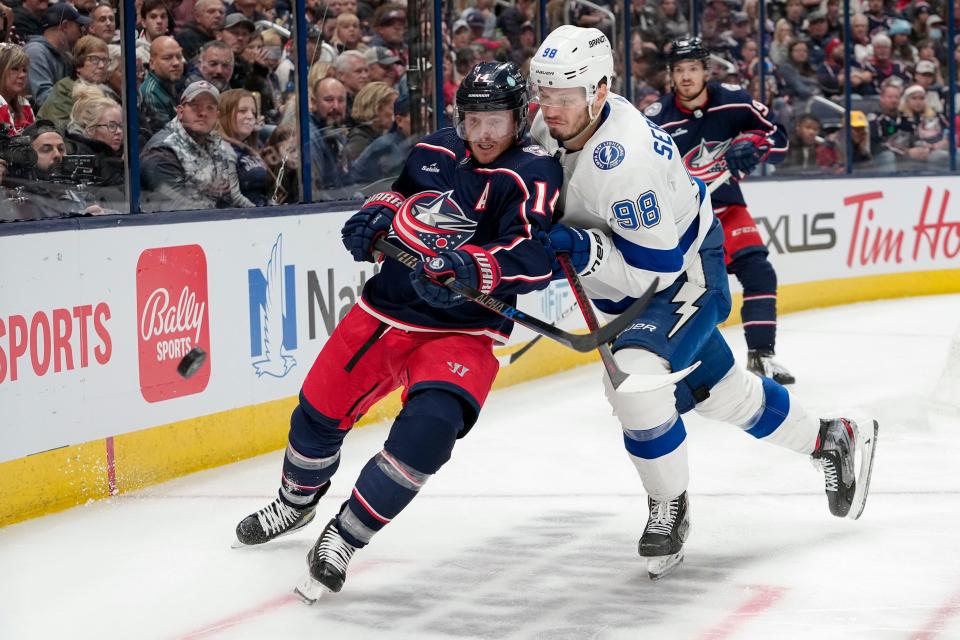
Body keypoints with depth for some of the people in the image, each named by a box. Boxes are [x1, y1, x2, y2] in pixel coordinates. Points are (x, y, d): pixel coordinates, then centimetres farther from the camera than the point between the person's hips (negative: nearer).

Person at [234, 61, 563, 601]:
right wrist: (379, 213, 3)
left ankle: (345, 536, -10)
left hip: (461, 331, -6)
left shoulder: (532, 175, -15)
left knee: (428, 430, -28)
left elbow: (533, 260, -30)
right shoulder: (435, 152, 3)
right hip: (385, 310, 6)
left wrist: (472, 265, -46)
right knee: (319, 411, 13)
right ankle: (298, 501, 45)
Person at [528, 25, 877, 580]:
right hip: (635, 283, 9)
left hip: (685, 274, -9)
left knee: (635, 374, -30)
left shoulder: (625, 159, -36)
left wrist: (583, 249, -41)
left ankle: (670, 509, -10)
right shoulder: (553, 124, -11)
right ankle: (833, 440, 44)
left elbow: (655, 268, -34)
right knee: (719, 389, 21)